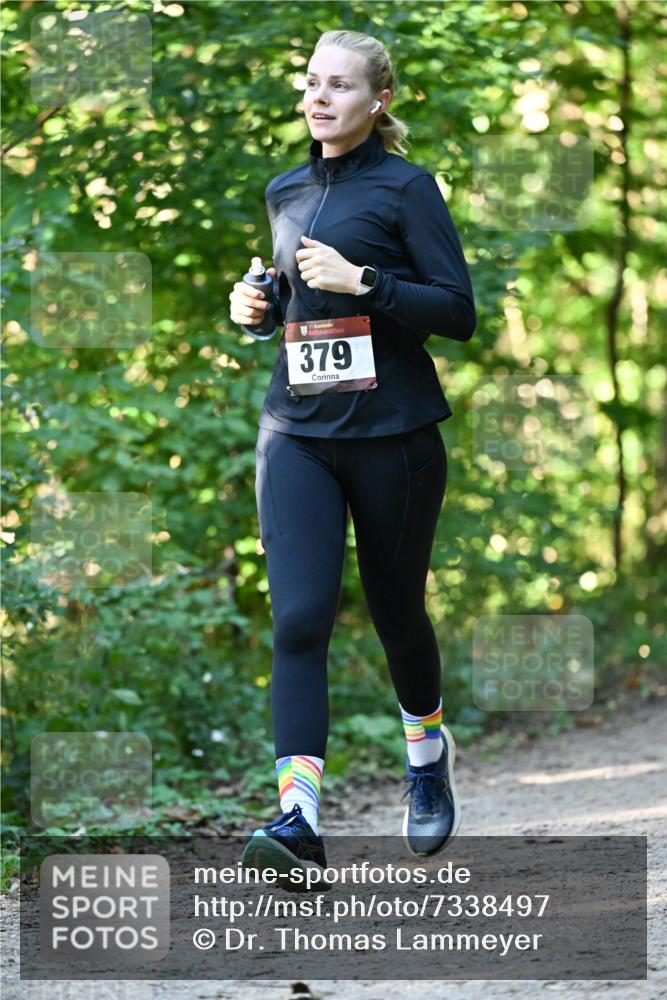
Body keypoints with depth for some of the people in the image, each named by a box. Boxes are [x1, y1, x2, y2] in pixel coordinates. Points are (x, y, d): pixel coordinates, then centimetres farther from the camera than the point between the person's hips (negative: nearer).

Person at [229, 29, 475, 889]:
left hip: (392, 431, -3)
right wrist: (258, 303, 6)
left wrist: (361, 282, -20)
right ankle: (298, 818, -20)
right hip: (297, 431, 4)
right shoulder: (285, 193, 12)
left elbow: (459, 311, -10)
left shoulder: (405, 188, -5)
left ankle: (428, 755, 41)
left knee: (395, 612, 11)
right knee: (299, 617, -12)